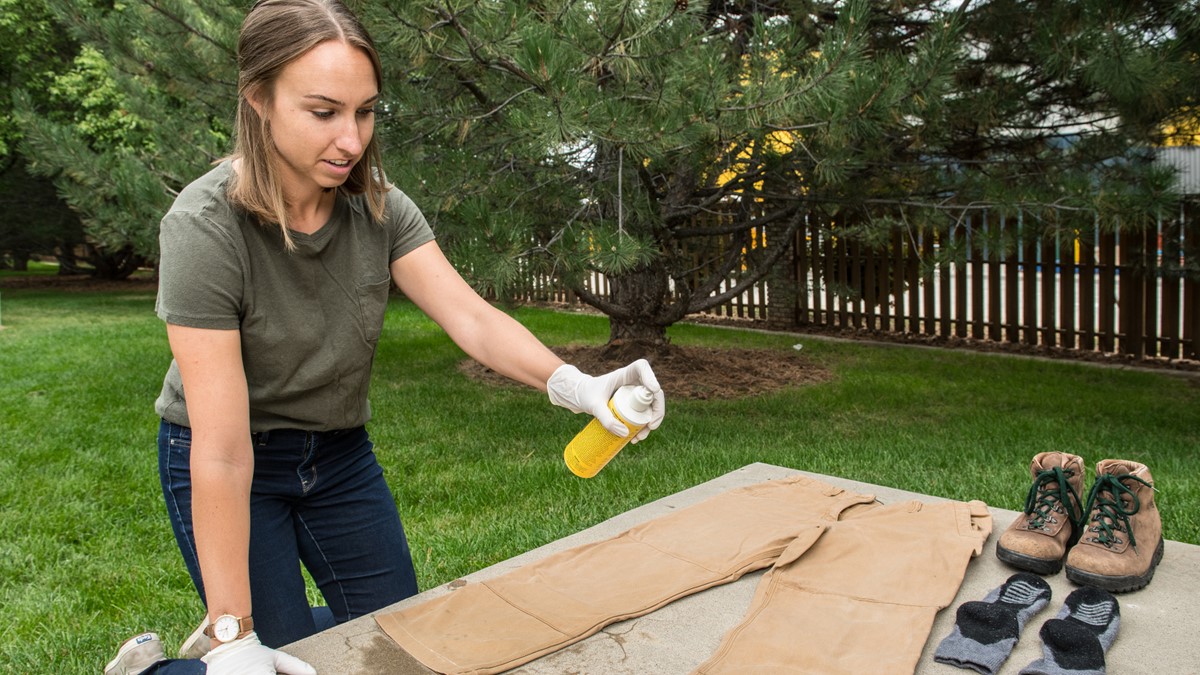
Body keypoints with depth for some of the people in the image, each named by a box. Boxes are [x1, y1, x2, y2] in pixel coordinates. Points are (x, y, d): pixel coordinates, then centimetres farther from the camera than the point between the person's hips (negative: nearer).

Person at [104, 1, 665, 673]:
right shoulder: (206, 226, -30)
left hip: (340, 452, 6)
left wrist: (571, 383, -43)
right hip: (226, 467, -5)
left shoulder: (380, 207, -14)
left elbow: (471, 316, -23)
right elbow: (222, 447, -31)